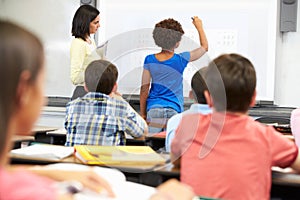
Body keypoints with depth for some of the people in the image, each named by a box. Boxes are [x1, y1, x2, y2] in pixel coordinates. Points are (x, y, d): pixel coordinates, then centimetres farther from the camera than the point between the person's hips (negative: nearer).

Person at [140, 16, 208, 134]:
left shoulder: (149, 60, -3)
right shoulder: (180, 60, -7)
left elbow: (144, 89, 1)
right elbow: (204, 47, 8)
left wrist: (142, 113, 10)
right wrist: (199, 27, 20)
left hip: (153, 109, 2)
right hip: (173, 110, -2)